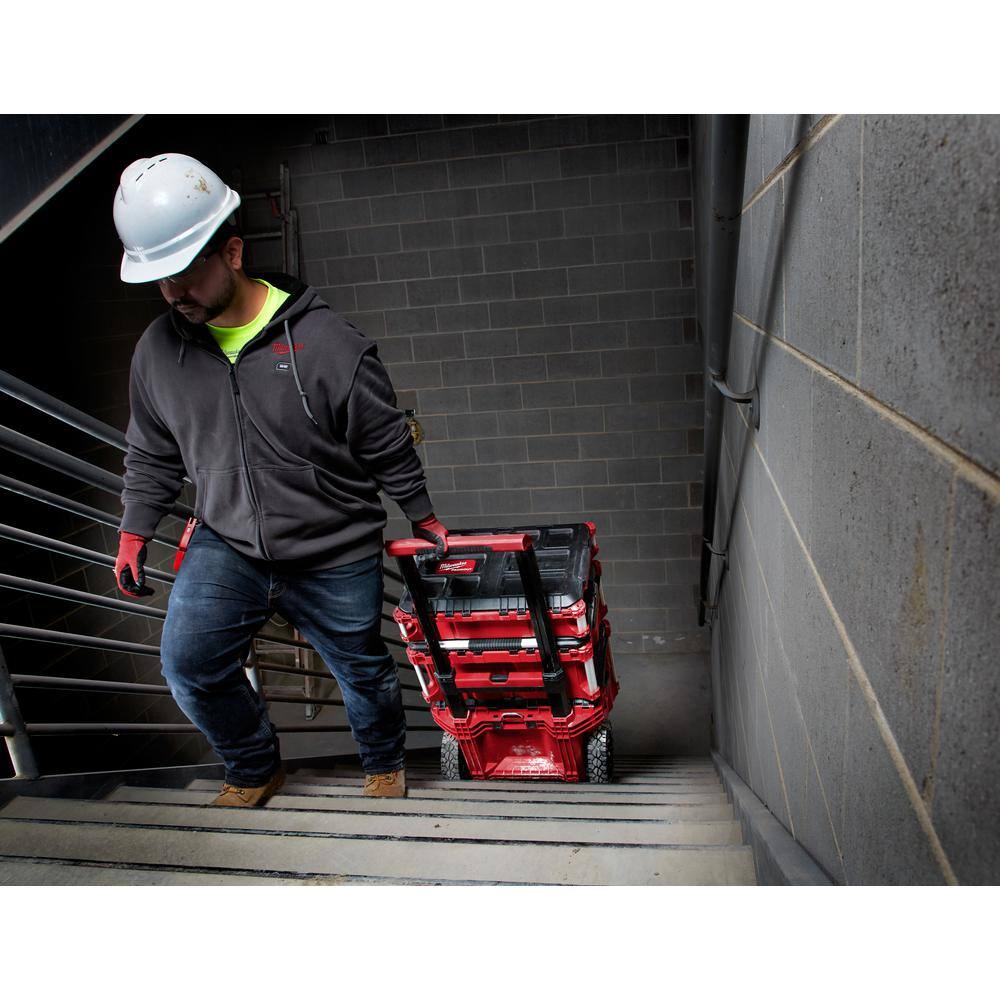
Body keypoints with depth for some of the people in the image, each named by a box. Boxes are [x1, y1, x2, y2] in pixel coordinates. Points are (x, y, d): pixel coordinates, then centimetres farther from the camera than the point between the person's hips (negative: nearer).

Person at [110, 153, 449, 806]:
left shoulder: (326, 340, -17)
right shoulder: (158, 350, -3)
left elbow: (387, 443, -7)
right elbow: (153, 455, 12)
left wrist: (422, 515, 3)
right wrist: (135, 532, 9)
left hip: (335, 558, -3)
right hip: (225, 546, 3)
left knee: (363, 669, 13)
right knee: (188, 662, -8)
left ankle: (385, 764, 45)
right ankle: (255, 769, 22)